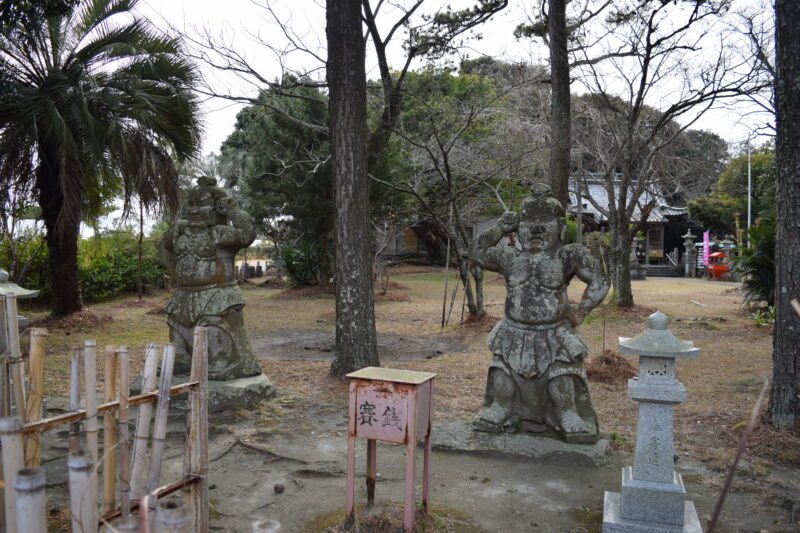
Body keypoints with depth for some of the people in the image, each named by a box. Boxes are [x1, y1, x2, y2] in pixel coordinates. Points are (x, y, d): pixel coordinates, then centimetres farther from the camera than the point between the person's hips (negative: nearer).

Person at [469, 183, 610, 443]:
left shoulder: (569, 256, -7)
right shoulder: (510, 257, 2)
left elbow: (600, 282, -5)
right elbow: (477, 252, 14)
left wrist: (579, 312, -9)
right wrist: (499, 229, 2)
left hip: (553, 336, -3)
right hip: (514, 334, 3)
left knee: (563, 386, -1)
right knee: (502, 378, 11)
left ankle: (572, 420, 20)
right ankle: (497, 412, 31)